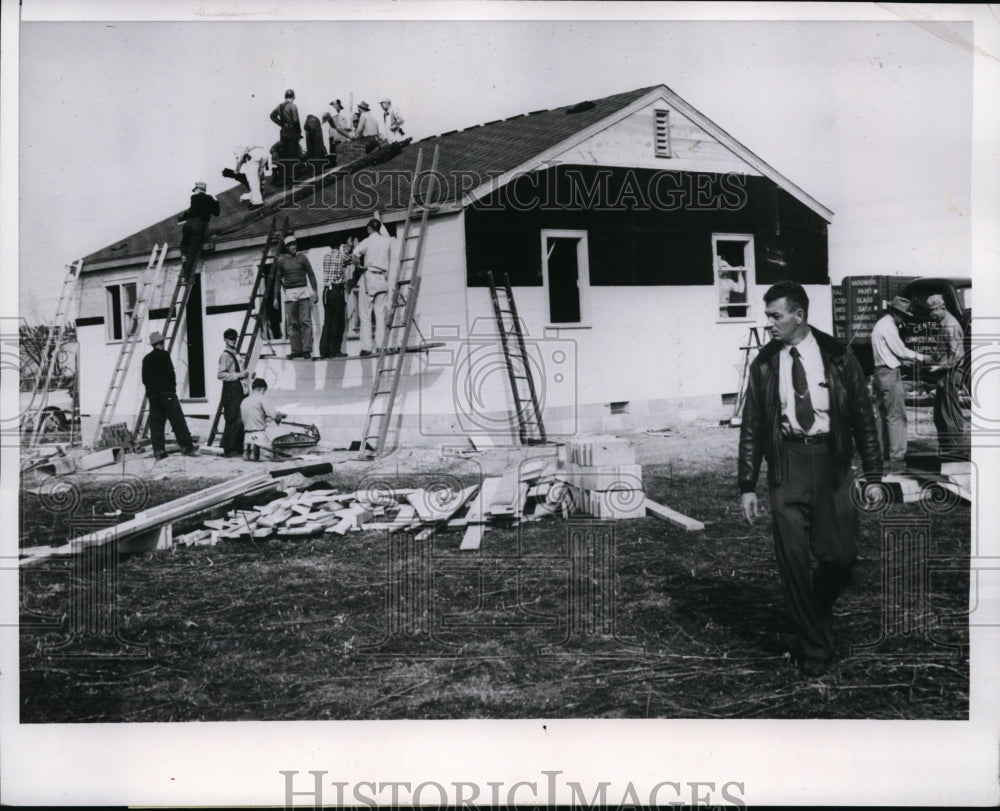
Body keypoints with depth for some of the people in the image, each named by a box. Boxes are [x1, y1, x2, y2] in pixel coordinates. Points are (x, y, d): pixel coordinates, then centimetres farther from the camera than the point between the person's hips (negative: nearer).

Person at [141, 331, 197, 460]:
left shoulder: (146, 359, 12)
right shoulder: (164, 355, -4)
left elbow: (144, 378, 10)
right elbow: (170, 373, -9)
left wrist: (150, 389, 16)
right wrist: (173, 386, 5)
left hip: (153, 395, 5)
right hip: (167, 393, -5)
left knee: (156, 424, 4)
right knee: (178, 421, -5)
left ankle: (159, 450, 1)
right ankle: (187, 447, -10)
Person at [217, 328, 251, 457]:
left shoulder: (235, 355, 21)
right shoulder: (225, 355, -8)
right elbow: (221, 374, -18)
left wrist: (245, 373, 12)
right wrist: (238, 375, -17)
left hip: (240, 391, 9)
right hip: (231, 392, -9)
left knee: (241, 421, 9)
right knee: (233, 421, -11)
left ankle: (238, 448, 15)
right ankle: (228, 450, -8)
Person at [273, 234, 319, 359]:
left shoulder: (302, 257, 5)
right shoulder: (281, 260, 6)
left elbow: (311, 275, 8)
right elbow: (278, 279, 11)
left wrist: (315, 291, 1)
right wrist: (275, 297, 7)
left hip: (304, 292, -1)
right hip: (289, 293, 1)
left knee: (306, 321, -6)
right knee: (292, 323, -1)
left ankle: (307, 349, -5)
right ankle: (296, 350, 4)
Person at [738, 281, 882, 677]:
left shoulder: (838, 359, 0)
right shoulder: (764, 364, 4)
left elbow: (863, 417, 4)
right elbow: (751, 428, 6)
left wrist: (873, 475, 1)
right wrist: (747, 486, 2)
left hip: (831, 463, 0)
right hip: (786, 465, 0)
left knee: (840, 555, -1)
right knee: (792, 559, -3)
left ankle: (817, 612, 32)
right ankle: (815, 646, 12)